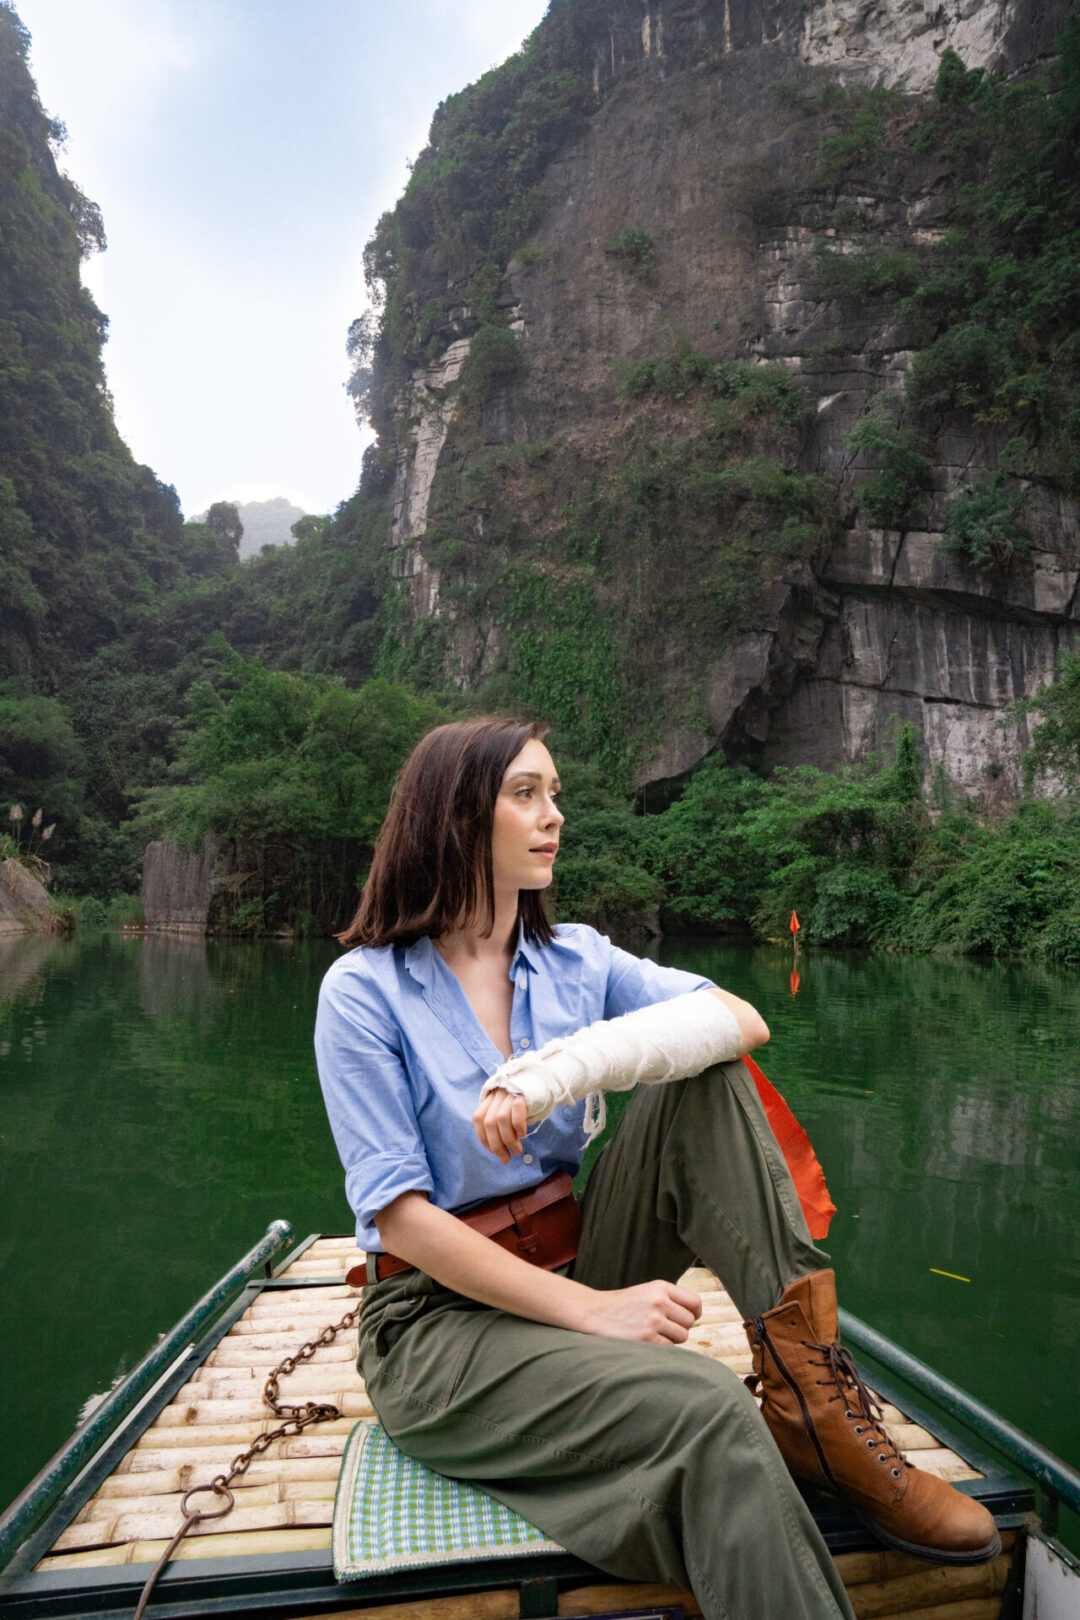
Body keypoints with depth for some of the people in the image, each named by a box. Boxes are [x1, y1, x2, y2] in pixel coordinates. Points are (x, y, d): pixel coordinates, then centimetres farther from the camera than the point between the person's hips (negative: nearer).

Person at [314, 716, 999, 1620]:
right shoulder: (363, 992, -10)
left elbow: (744, 1020, -13)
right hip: (438, 1317, -5)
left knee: (704, 1078, -16)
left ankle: (811, 1390, -17)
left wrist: (569, 1061, -30)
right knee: (708, 1408, -31)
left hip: (571, 1268, 5)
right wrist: (591, 1310, -23)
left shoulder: (576, 960, 3)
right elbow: (398, 1212, -16)